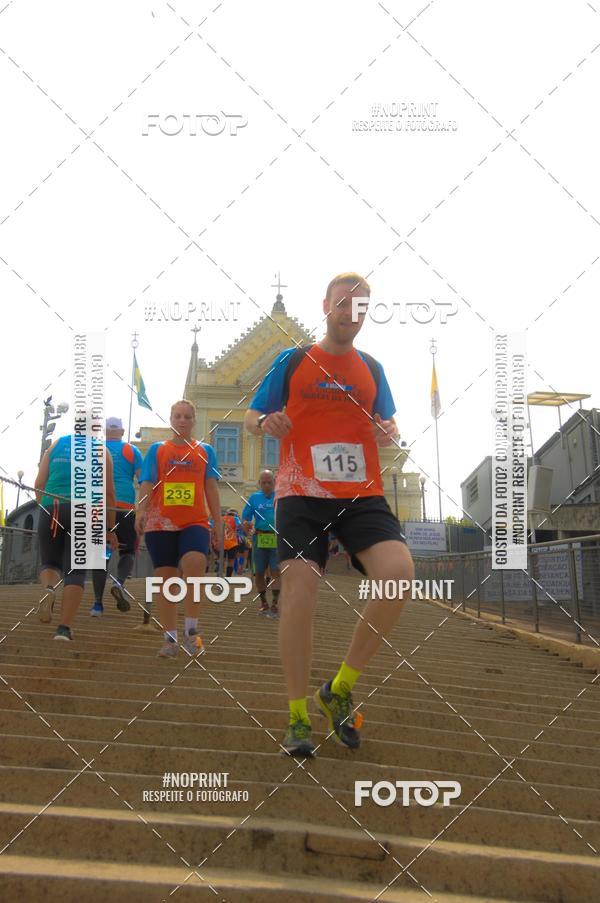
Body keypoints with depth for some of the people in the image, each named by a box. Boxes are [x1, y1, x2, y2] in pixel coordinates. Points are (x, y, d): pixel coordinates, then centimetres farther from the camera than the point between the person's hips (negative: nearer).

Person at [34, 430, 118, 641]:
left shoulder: (56, 445, 16)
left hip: (51, 509, 2)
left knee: (50, 563, 17)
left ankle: (49, 589, -17)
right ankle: (64, 628, -8)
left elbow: (39, 485, 10)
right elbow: (108, 493, 5)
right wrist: (110, 529, 11)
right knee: (75, 571, 3)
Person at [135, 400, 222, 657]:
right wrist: (141, 511, -13)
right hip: (160, 523, 1)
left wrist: (217, 520, 7)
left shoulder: (206, 450, 14)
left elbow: (211, 487, 13)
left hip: (195, 522, -1)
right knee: (165, 579, 1)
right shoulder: (156, 449, 12)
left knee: (195, 562, -26)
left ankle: (191, 630, -14)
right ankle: (170, 638, 10)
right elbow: (147, 484, 3)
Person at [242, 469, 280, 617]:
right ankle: (264, 603, 20)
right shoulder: (254, 498, 9)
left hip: (277, 539, -2)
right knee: (259, 572, 7)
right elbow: (245, 517, 7)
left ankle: (275, 604, -7)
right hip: (259, 538, 2)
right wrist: (246, 523, -15)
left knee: (276, 571, -8)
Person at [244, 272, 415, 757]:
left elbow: (388, 424, 22)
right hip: (301, 492, -2)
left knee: (399, 571, -21)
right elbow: (252, 416, 11)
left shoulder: (372, 369, 17)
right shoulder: (292, 361, 10)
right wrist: (267, 423, -13)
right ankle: (298, 717, 3)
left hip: (363, 493, 2)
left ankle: (341, 687, -3)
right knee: (299, 585, -13)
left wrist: (388, 433, -2)